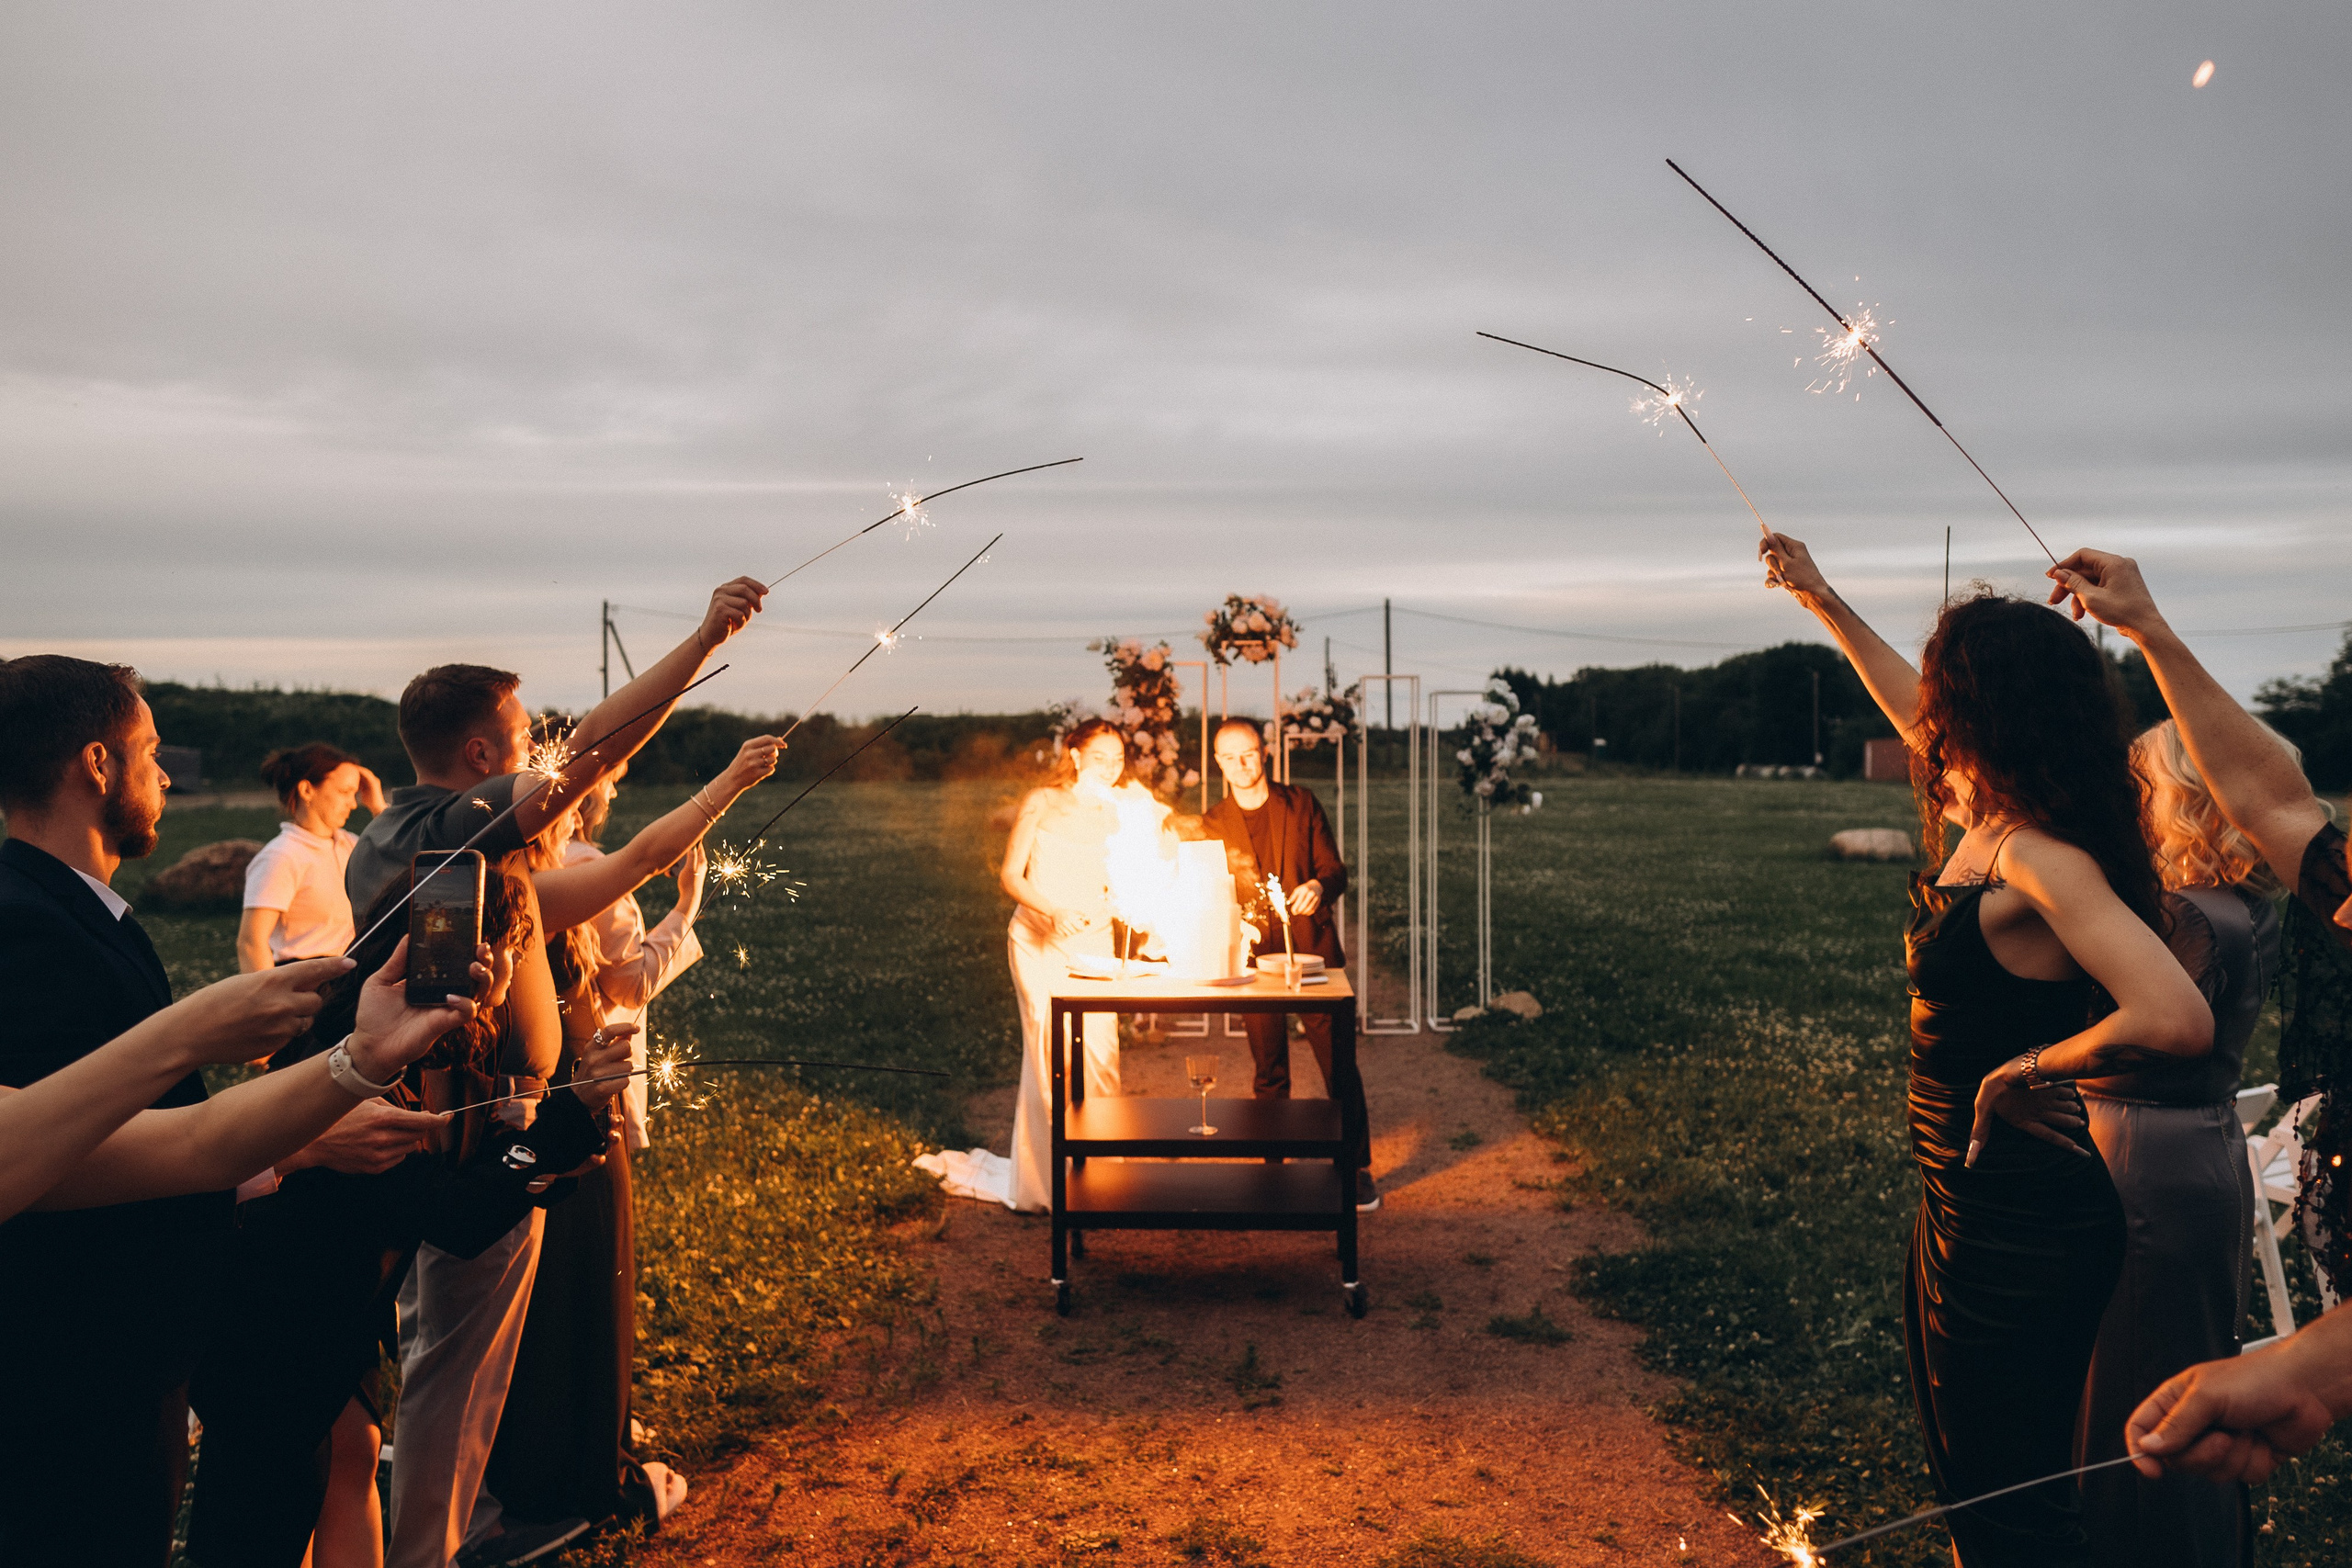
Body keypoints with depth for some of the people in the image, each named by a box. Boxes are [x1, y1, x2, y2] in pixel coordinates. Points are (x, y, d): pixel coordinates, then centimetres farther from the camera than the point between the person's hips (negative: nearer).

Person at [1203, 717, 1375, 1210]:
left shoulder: (1301, 804, 5)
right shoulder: (1213, 824, 8)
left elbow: (1335, 870, 5)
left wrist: (1319, 886, -18)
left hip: (1312, 951, -1)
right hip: (1256, 958, 1)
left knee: (1339, 1063, -3)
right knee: (1269, 1073, 7)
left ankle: (1358, 1168, 7)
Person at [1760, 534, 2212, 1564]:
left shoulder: (2046, 862, -24)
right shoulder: (1986, 827, 3)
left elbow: (2178, 1021, -37)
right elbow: (1926, 722, 22)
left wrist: (2028, 1067, -22)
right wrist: (1823, 600, 29)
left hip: (2021, 1234, -9)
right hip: (1963, 1209, 9)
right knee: (1969, 1482, 23)